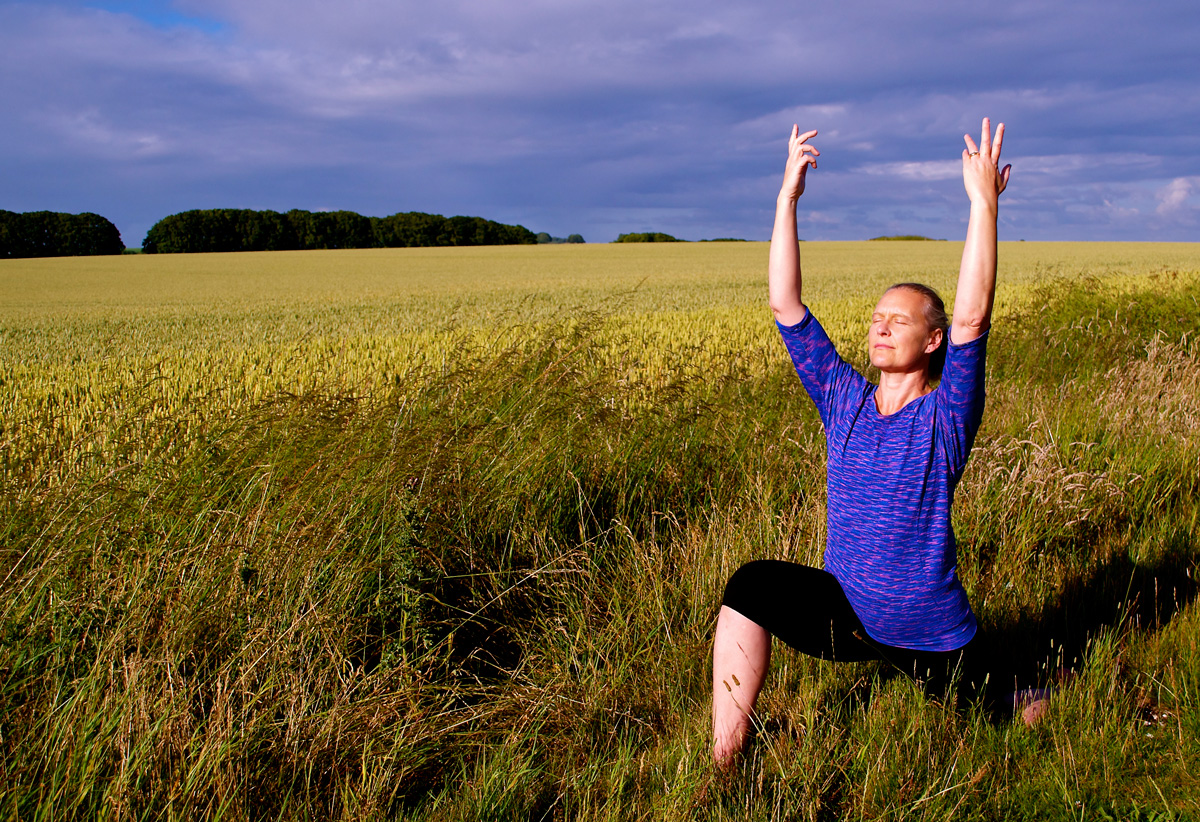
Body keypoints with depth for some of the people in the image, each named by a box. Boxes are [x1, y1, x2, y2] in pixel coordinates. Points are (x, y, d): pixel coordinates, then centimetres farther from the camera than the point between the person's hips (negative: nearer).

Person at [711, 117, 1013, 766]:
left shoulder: (945, 418, -12)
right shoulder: (843, 401, -2)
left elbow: (971, 318, -29)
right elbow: (785, 306, -8)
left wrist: (984, 204, -32)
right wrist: (787, 200, -13)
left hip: (931, 634, -3)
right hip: (845, 611, 3)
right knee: (750, 587, -20)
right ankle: (722, 765, -15)